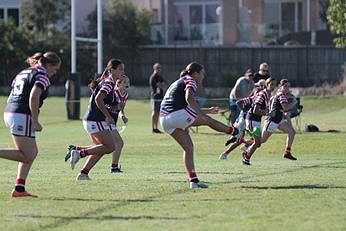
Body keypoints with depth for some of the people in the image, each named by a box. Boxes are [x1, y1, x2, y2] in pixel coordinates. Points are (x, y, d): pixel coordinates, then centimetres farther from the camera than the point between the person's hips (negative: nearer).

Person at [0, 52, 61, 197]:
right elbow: (33, 97, -22)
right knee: (27, 156, -6)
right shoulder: (42, 76, -6)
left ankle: (19, 188, 8)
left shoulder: (24, 72, 22)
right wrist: (35, 121, -17)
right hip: (22, 117, -9)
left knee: (33, 152, 15)